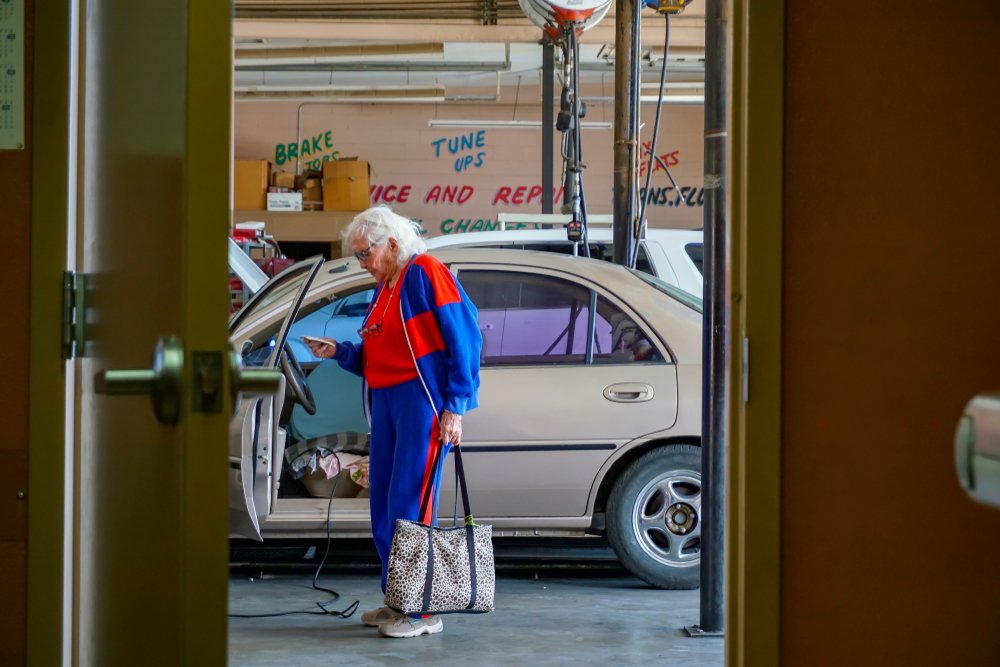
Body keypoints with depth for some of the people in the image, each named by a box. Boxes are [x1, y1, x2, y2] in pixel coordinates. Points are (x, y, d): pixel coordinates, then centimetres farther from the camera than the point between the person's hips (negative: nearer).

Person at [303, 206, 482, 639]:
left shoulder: (427, 273, -7)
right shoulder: (383, 289, 18)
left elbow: (464, 340, -13)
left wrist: (454, 408, -16)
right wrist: (339, 353, 6)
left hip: (423, 401, -9)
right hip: (386, 404, 9)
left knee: (410, 505, -10)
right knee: (383, 506, 9)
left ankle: (422, 611, -5)